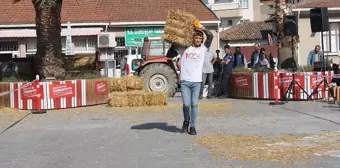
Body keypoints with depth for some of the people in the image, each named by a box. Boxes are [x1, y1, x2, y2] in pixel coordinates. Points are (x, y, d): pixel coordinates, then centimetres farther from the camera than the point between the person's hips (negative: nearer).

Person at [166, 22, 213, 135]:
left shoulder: (203, 49, 9)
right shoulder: (184, 48, 8)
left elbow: (210, 36, -2)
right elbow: (169, 55, 11)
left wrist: (202, 28, -9)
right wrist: (174, 44, 3)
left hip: (196, 81, 1)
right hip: (185, 81, -1)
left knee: (194, 105, 1)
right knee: (186, 104, -6)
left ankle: (192, 126, 10)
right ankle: (186, 121, 22)